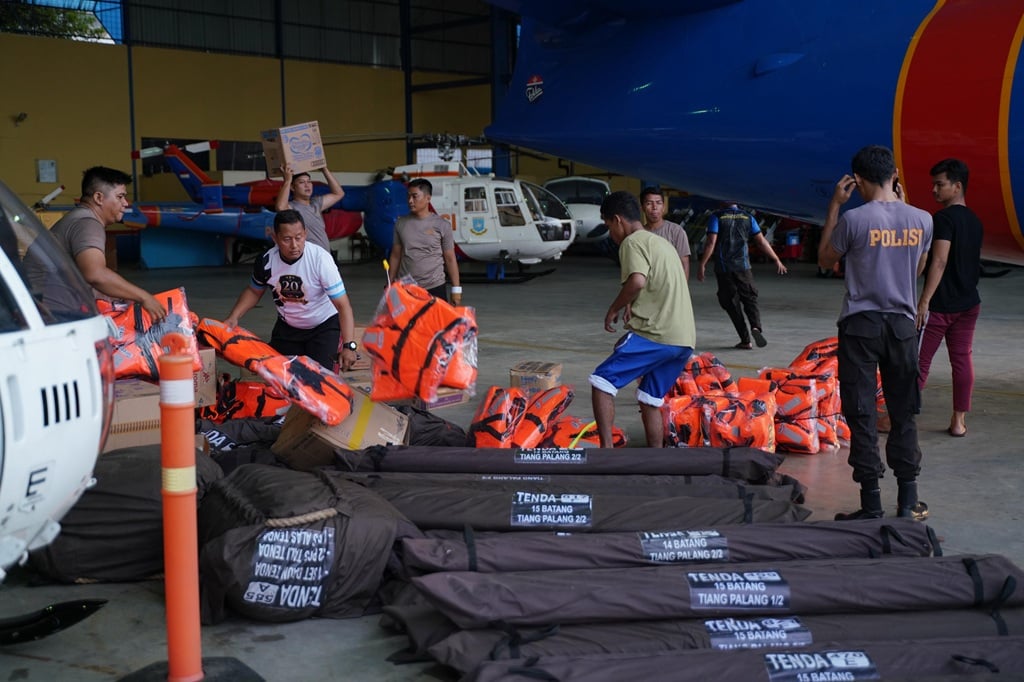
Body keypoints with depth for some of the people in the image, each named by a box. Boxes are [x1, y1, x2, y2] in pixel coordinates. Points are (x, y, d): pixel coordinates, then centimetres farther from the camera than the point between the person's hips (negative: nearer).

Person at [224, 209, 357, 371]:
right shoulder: (266, 261, -15)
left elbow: (343, 304, -27)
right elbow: (254, 291, 7)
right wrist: (234, 317, -9)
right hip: (287, 327, 4)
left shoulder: (320, 259, -27)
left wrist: (349, 345, -35)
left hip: (323, 326, -4)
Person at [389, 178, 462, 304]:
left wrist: (456, 290, -1)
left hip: (434, 288, -2)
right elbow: (396, 255, 11)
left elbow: (450, 259, 1)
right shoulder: (401, 224, 5)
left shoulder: (441, 225, -2)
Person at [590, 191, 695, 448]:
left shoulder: (633, 242, -3)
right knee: (650, 400, 19)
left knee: (601, 381, -3)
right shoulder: (661, 242, 26)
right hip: (685, 340, 9)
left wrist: (614, 309, -8)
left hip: (655, 334, -9)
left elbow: (637, 281, -21)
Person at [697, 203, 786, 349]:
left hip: (723, 268, -1)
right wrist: (777, 260, 11)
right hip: (743, 266, 2)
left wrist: (702, 265, -9)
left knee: (731, 303, 6)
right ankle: (756, 326, -18)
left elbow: (711, 242, -12)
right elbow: (761, 241, 4)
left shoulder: (717, 216, -2)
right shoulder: (747, 217, 6)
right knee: (750, 299, 10)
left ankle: (745, 340, 3)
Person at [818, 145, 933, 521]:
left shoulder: (853, 219, -13)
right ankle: (908, 503, 18)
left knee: (861, 415, 2)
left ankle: (871, 506, 3)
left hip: (860, 324, -4)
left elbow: (825, 260, 4)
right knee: (903, 414, 13)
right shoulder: (922, 220, -1)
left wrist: (834, 205, 5)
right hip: (902, 324, 4)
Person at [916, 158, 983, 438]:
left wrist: (924, 300, -24)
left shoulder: (944, 218, -15)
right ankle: (959, 421, 13)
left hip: (940, 305, -8)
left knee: (919, 360, 0)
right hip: (969, 303, 8)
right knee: (962, 359, 9)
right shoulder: (975, 221, 12)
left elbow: (939, 261, -23)